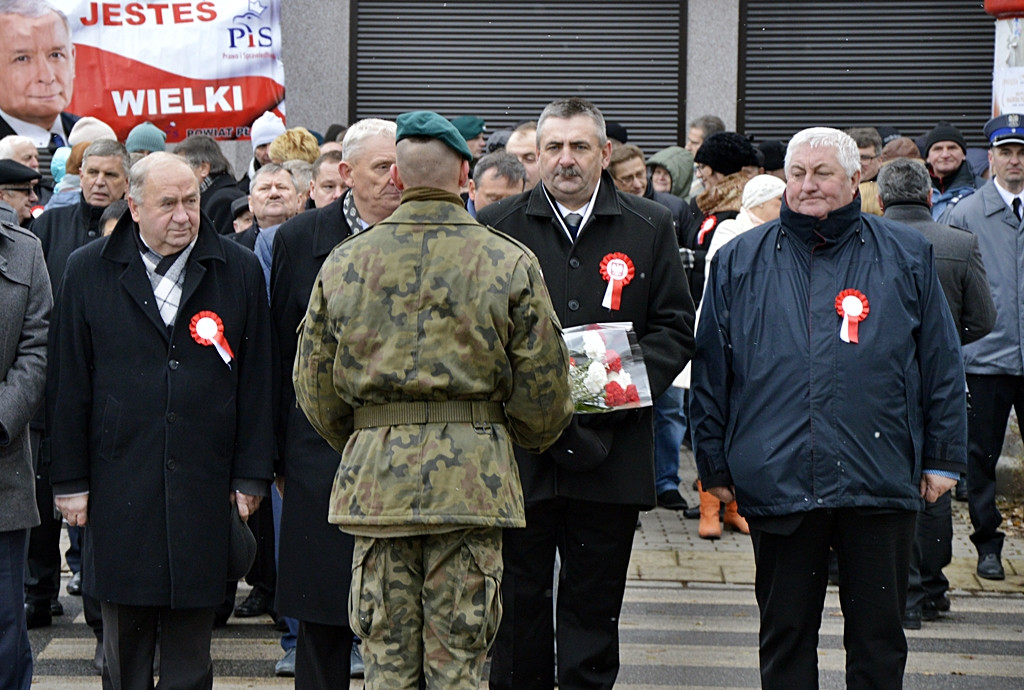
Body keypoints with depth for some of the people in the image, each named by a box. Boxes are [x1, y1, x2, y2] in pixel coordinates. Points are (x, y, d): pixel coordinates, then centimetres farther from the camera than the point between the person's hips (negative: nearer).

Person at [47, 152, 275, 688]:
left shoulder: (239, 271, 4)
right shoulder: (87, 272, 3)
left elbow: (254, 381, 5)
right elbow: (68, 383, 4)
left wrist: (251, 476, 2)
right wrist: (70, 480, 1)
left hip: (204, 485, 0)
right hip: (119, 480, 0)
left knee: (190, 639, 5)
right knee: (123, 642, 7)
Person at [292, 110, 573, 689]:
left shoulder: (345, 262, 4)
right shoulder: (510, 262, -3)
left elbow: (315, 385, 9)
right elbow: (543, 386, -2)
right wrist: (530, 440, 19)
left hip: (375, 476, 2)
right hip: (474, 477, -2)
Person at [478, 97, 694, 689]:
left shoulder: (650, 228, 7)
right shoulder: (498, 227, 5)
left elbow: (676, 326, 6)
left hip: (611, 450, 0)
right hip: (520, 446, 0)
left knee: (595, 603, 7)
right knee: (518, 597, 6)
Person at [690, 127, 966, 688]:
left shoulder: (906, 256, 6)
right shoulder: (740, 261, 7)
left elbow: (941, 365, 8)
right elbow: (710, 371, 9)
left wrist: (942, 458, 4)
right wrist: (715, 464, 6)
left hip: (881, 486, 0)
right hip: (777, 484, 1)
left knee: (878, 639, 8)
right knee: (784, 637, 10)